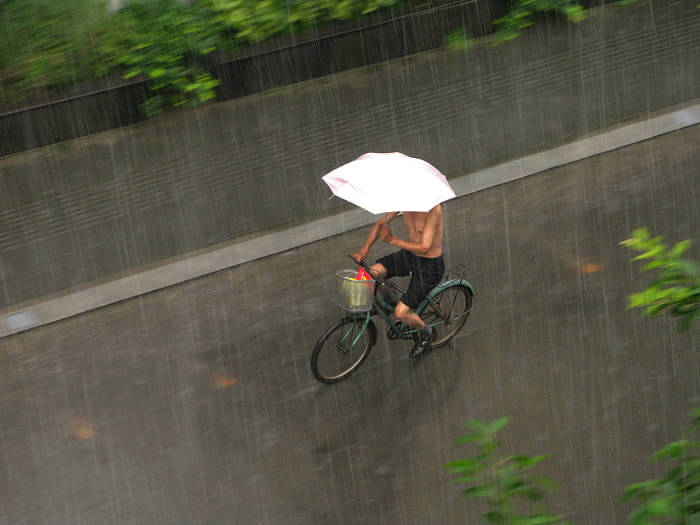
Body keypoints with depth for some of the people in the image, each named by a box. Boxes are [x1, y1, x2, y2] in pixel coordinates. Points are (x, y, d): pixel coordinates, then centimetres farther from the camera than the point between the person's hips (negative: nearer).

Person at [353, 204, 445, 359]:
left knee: (401, 313, -11)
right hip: (409, 255, 7)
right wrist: (364, 250, -10)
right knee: (373, 272, -13)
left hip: (428, 266, -7)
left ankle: (426, 332, 22)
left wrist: (392, 240, -33)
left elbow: (424, 247, -34)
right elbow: (380, 224, 1)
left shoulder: (433, 209, -31)